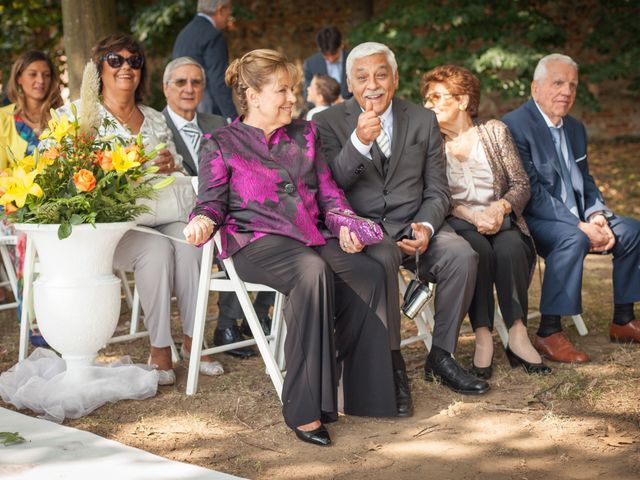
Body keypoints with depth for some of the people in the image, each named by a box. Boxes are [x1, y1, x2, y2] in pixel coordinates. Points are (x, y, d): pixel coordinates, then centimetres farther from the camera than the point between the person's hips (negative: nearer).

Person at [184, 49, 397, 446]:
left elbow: (328, 190, 21)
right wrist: (203, 221, -18)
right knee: (313, 271, -38)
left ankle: (365, 390, -20)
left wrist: (343, 222, 0)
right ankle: (304, 408, -37)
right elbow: (213, 201, 6)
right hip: (256, 241, -5)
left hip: (313, 236, 5)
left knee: (368, 272, -27)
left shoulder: (305, 134, 24)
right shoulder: (222, 144, 11)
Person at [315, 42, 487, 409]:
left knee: (462, 255, -24)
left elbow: (437, 191, 8)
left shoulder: (423, 121, 9)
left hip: (413, 225, 3)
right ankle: (392, 365, -21)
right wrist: (359, 142, -27)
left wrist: (426, 227, -13)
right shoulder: (330, 123, 1)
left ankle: (441, 355, -7)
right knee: (382, 259, -36)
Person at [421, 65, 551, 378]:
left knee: (511, 246, -33)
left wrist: (500, 207, -14)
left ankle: (517, 335, -30)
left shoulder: (495, 131, 11)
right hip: (457, 224, -1)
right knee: (477, 248, -35)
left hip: (500, 220, 1)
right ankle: (482, 338, -32)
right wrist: (471, 215, -17)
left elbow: (521, 183, 6)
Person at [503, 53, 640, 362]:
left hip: (577, 219, 9)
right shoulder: (515, 126, -13)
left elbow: (586, 183, 17)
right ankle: (548, 334, -30)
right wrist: (580, 226, -24)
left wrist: (597, 216, -6)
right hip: (532, 220, -9)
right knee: (572, 239, -35)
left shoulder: (575, 128, 15)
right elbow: (530, 191, -20)